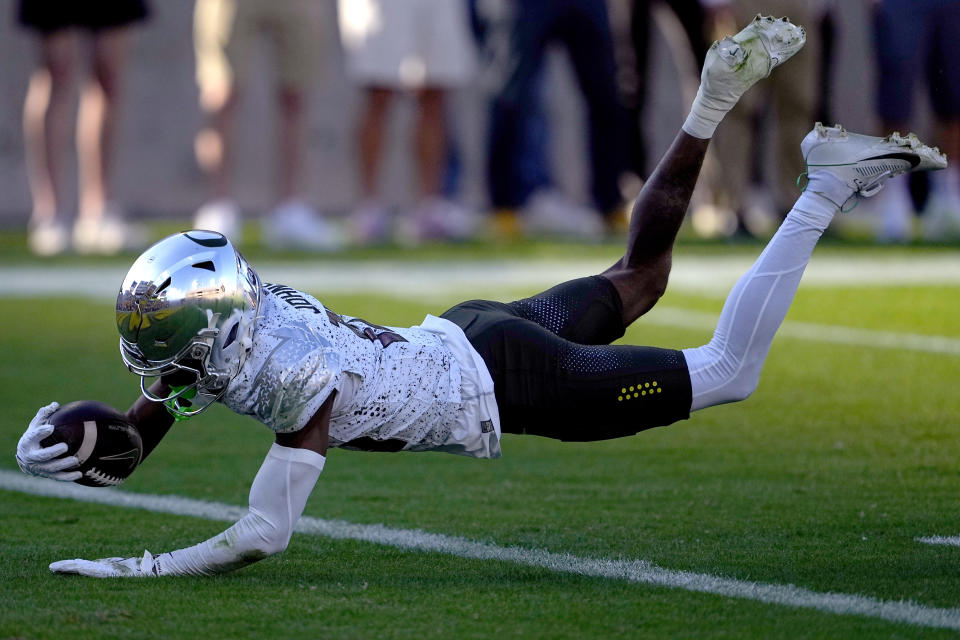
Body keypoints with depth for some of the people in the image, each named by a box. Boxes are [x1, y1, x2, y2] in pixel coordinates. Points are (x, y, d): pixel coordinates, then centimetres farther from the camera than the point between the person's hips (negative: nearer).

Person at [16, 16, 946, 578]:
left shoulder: (297, 380, -34)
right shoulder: (229, 325, -12)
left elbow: (262, 536, -39)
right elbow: (143, 426, 2)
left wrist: (137, 569, -38)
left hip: (506, 383, -7)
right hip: (470, 333, 7)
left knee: (727, 371, 5)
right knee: (635, 280, 30)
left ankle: (824, 189, 9)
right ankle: (711, 106, 31)